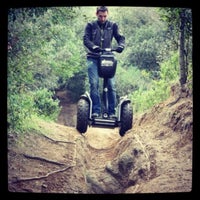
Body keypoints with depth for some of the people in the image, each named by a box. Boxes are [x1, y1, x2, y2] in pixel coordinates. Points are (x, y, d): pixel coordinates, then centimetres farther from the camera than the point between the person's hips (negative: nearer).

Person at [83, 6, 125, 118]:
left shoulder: (113, 26, 11)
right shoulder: (91, 26, 7)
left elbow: (120, 37, 2)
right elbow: (86, 39, -5)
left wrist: (121, 46, -22)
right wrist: (94, 47, -25)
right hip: (93, 58, -1)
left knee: (111, 85, -7)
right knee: (94, 83, -13)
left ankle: (112, 112, -1)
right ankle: (96, 110, -10)